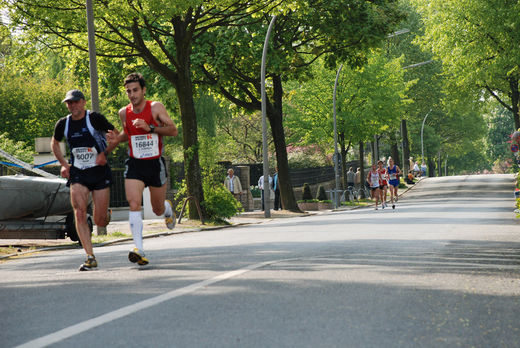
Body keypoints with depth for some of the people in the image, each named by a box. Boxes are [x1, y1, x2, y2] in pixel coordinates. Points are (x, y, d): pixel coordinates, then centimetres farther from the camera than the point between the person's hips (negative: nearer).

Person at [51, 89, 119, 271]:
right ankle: (90, 258, -12)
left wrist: (104, 153, -14)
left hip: (100, 172, -2)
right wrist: (64, 164, 9)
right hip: (77, 174, 2)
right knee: (80, 214, -15)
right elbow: (54, 143, 22)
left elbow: (116, 136, 0)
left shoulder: (95, 118, -9)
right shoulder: (63, 124, 2)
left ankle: (106, 214, 39)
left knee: (100, 222, 0)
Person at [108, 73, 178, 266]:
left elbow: (173, 130, -11)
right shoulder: (124, 113, 4)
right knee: (134, 204, -19)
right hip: (134, 164, 2)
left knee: (158, 210, 11)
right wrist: (115, 139, 4)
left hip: (155, 163, -2)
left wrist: (150, 128, -22)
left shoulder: (155, 108, -7)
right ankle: (139, 250, -23)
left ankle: (167, 208, 50)